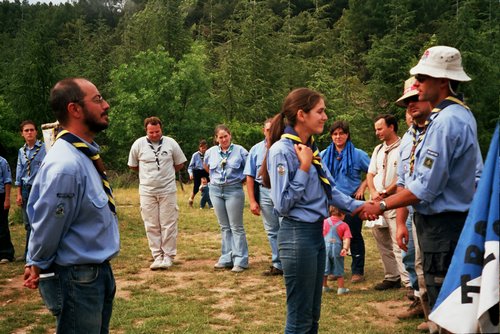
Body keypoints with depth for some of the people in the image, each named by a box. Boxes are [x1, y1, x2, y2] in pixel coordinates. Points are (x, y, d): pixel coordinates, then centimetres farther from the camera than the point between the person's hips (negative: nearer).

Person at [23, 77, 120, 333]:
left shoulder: (86, 154, 4)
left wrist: (36, 264, 12)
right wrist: (39, 267, -1)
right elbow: (47, 228, -18)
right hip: (78, 280, -9)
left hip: (99, 272, 9)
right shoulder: (66, 165, -27)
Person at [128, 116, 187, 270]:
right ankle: (157, 256, 12)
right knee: (151, 226, 4)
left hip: (168, 190, -1)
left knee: (168, 225, 1)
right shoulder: (138, 144, -2)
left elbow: (180, 163, 10)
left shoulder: (171, 143, -3)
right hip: (147, 191, 1)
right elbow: (133, 165, 11)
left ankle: (168, 256, 9)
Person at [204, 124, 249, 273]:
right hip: (216, 190, 4)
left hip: (234, 190, -4)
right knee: (224, 227, 11)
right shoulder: (210, 152, 4)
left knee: (236, 227, -2)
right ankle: (226, 259, 18)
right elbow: (206, 166, 24)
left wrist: (241, 180, 0)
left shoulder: (240, 150, -7)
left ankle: (240, 261, 2)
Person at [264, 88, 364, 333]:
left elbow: (330, 190, 12)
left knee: (313, 314, 19)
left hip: (317, 232, 9)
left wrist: (356, 206, -1)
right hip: (297, 235, -9)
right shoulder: (282, 151, -16)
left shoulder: (310, 148, 9)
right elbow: (282, 204, -19)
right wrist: (304, 168, -18)